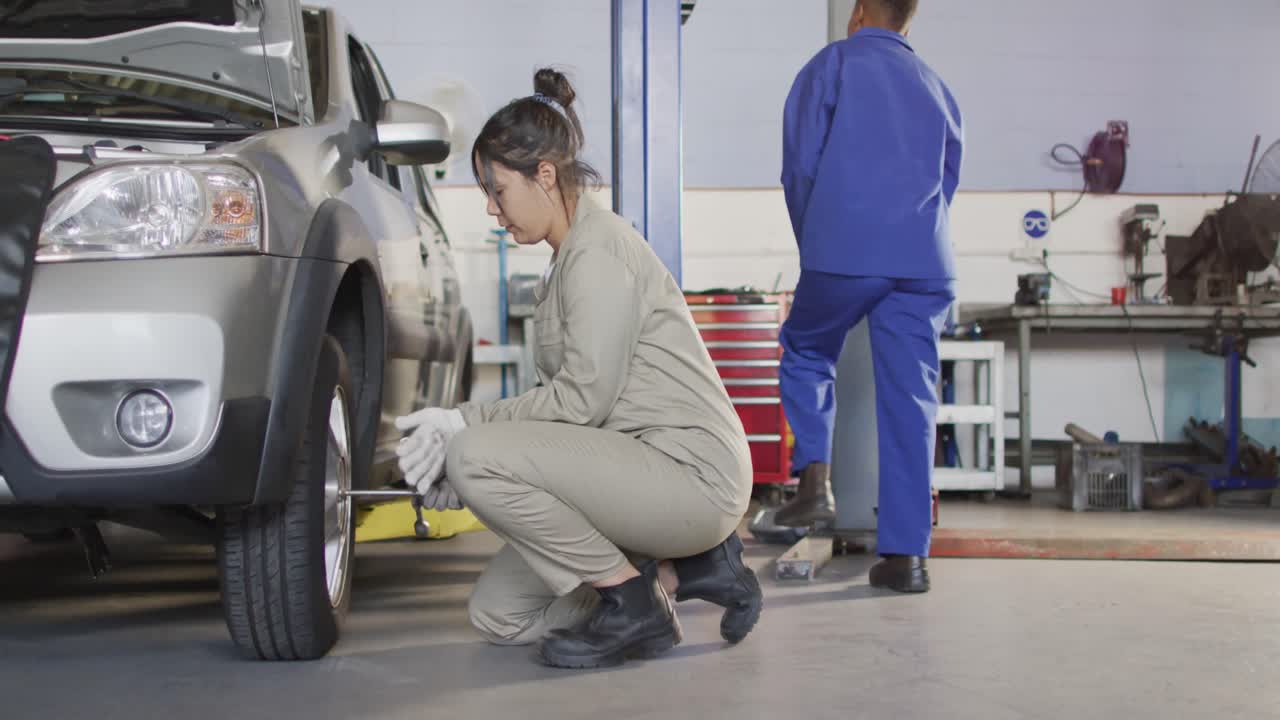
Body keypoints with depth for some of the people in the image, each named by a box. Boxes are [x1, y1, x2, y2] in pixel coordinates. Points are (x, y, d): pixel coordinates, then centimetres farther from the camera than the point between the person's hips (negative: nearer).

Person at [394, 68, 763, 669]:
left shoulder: (598, 249, -15)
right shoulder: (568, 257, 17)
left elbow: (581, 399, -21)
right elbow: (567, 401, 14)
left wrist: (465, 422, -13)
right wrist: (457, 480, 7)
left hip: (693, 473, -10)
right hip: (639, 472, 10)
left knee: (476, 455, -25)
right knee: (498, 615, 6)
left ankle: (631, 602, -11)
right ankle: (682, 570, 9)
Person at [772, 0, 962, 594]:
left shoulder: (834, 63, 9)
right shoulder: (936, 89, 22)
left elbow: (799, 168, 3)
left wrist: (814, 245, 15)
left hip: (843, 254, -3)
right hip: (925, 263, 3)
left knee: (806, 354, 21)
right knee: (909, 403, 4)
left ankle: (815, 479, 4)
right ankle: (905, 553, 3)